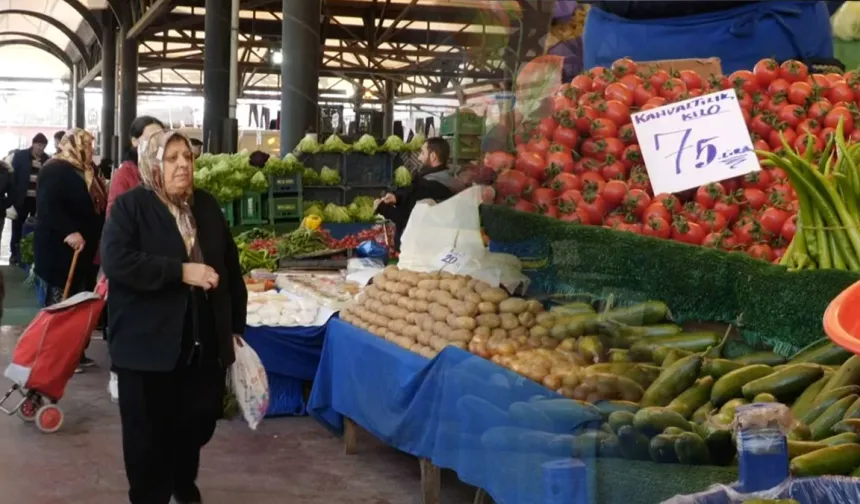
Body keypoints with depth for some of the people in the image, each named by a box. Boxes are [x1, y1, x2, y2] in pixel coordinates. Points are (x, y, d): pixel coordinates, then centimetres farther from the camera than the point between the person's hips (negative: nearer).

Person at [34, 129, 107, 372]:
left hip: (84, 247, 9)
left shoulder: (87, 172, 16)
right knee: (61, 301, -3)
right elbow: (47, 205, -24)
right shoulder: (56, 170, -12)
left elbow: (97, 205, 20)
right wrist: (69, 231, -31)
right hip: (60, 247, -9)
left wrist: (97, 238, 9)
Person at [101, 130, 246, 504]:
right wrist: (180, 271, -24)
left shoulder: (207, 206, 10)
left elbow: (230, 265, 16)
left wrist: (236, 323, 14)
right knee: (149, 431, 4)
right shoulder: (129, 206, -6)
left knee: (198, 422, 14)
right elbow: (115, 261, -21)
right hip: (148, 343, -5)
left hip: (204, 341, 5)